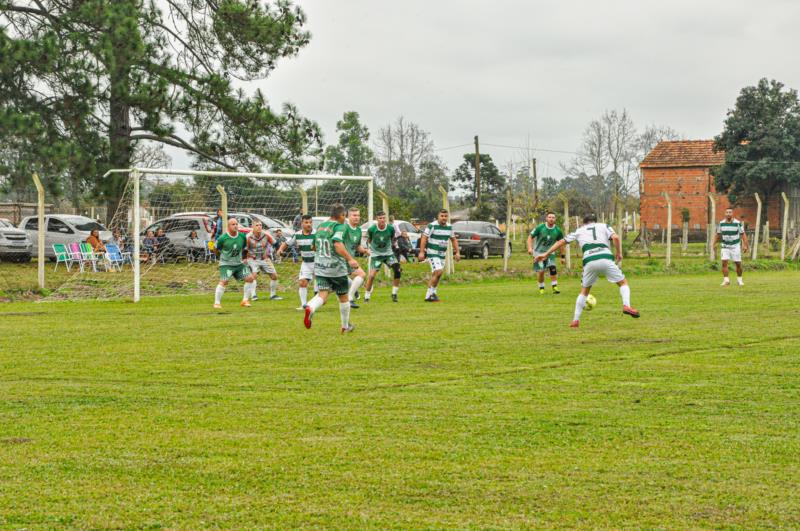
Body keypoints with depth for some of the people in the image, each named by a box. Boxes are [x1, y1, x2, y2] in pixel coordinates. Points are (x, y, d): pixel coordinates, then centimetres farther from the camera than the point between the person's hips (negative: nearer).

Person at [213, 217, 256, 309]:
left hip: (239, 263, 5)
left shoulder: (242, 236, -3)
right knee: (224, 281, -20)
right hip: (226, 264, -5)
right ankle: (217, 302, -9)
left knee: (250, 278, -5)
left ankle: (245, 300, 7)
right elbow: (215, 249, 1)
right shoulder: (222, 238, -15)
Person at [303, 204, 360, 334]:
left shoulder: (320, 226, 10)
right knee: (343, 297, 13)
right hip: (336, 268, -5)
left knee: (322, 294, -6)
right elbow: (338, 244, -29)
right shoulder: (339, 227, -12)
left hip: (320, 267, 5)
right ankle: (346, 326, 25)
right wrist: (350, 259, -33)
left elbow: (315, 247, 22)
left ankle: (310, 309, -39)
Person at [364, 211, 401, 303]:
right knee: (372, 275, -14)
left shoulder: (391, 228, -12)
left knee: (398, 270, -17)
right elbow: (369, 240, 4)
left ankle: (394, 293, -3)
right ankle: (367, 296, 4)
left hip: (388, 253, 2)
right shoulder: (371, 229, -16)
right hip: (376, 254, -2)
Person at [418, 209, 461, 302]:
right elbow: (424, 238, -13)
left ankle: (430, 296, 18)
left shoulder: (449, 227, 7)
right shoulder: (432, 226, -12)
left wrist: (457, 252, 14)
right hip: (432, 253, -7)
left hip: (442, 254, 7)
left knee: (436, 275, 9)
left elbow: (453, 239, 20)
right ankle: (430, 294, -12)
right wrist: (421, 252, -19)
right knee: (438, 272, -21)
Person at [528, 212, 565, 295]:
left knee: (553, 268, -19)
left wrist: (562, 257, 3)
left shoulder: (557, 231, -9)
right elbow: (530, 237, -8)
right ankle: (541, 288, 14)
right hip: (539, 252, -1)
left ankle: (554, 287, -14)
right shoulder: (540, 228, -16)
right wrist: (530, 247, -24)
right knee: (541, 271, -5)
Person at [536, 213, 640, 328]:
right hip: (606, 259, -1)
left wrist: (546, 254, 36)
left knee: (584, 291, 20)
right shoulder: (603, 226, 22)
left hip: (589, 262, 1)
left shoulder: (579, 230, 27)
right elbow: (615, 238, 3)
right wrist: (619, 253, 11)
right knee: (623, 283, 15)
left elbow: (561, 242, 29)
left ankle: (576, 320, 13)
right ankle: (626, 305, -12)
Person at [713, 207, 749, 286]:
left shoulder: (738, 223, -9)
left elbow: (743, 234, -7)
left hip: (735, 246, -2)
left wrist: (745, 245, -16)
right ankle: (726, 280, -9)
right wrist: (714, 243, 3)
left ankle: (739, 280, 22)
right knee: (724, 263, -13)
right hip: (725, 246, 2)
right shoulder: (721, 223, -1)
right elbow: (718, 234, 12)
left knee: (738, 264, 3)